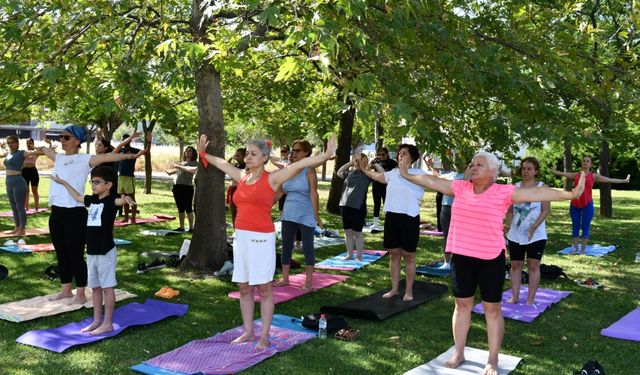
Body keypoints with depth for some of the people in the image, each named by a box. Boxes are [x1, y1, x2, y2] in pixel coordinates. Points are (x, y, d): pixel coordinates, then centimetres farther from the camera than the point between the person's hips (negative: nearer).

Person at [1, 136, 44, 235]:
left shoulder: (21, 153, -8)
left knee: (20, 207, -3)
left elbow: (34, 152, -23)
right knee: (14, 207, 14)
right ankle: (17, 228, 23)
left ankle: (22, 230, 2)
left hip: (18, 182, -8)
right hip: (9, 183, 8)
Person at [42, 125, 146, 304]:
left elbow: (106, 157, -22)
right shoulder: (58, 158, 13)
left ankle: (81, 294, 12)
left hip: (75, 213, -7)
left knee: (75, 255, 0)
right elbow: (45, 149, 34)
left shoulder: (85, 160, -7)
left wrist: (130, 156, -34)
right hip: (56, 212, 7)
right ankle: (66, 289, 30)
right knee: (61, 254, 15)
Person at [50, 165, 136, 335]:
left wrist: (126, 198, -59)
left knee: (107, 287, -1)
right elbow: (77, 197, 30)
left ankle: (108, 323, 5)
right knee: (95, 287, 13)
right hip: (92, 252, 8)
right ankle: (97, 321, 23)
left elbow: (119, 201, -36)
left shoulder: (110, 200, -13)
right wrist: (64, 183, 39)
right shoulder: (93, 200, 10)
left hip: (106, 252, -8)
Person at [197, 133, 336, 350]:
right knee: (244, 287, 12)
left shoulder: (272, 178, -6)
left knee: (264, 289, 2)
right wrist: (203, 153, 40)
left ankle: (264, 336, 10)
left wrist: (325, 156, -26)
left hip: (261, 238, -6)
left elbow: (300, 164, -17)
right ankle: (248, 332, 23)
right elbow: (221, 163, 27)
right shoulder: (242, 176, 10)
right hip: (241, 236, 6)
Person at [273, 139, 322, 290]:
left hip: (305, 215, -6)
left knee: (307, 247, 2)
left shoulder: (309, 170, -8)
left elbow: (313, 193, -14)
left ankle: (308, 281, 10)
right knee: (286, 245, 9)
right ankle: (284, 278, 20)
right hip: (288, 214, 6)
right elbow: (281, 191, 16)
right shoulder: (287, 169, 8)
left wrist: (316, 215, -18)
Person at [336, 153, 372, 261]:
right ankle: (349, 255, 20)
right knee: (348, 232, 10)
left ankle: (359, 256, 11)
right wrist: (349, 163, 17)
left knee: (357, 233, 2)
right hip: (345, 205, 5)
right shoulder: (349, 173, 12)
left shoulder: (367, 174, -1)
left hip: (358, 207, -5)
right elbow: (339, 172, 27)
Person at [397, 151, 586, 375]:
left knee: (492, 309, 7)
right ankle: (459, 353, 30)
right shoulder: (460, 187, 3)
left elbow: (536, 193, -16)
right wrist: (407, 176, 22)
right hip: (461, 257, 4)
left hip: (491, 259, -4)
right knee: (462, 304, 15)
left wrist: (570, 195, -24)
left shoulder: (504, 192, -9)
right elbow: (431, 182, 14)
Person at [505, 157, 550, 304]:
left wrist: (533, 228, -19)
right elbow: (509, 210, 9)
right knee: (515, 265, 8)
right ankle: (514, 296, 17)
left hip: (536, 235, -3)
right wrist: (509, 226, -6)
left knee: (533, 266, 2)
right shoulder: (515, 187, 5)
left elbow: (545, 211, -10)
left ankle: (530, 299, 7)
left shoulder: (542, 187, -4)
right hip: (516, 235, 4)